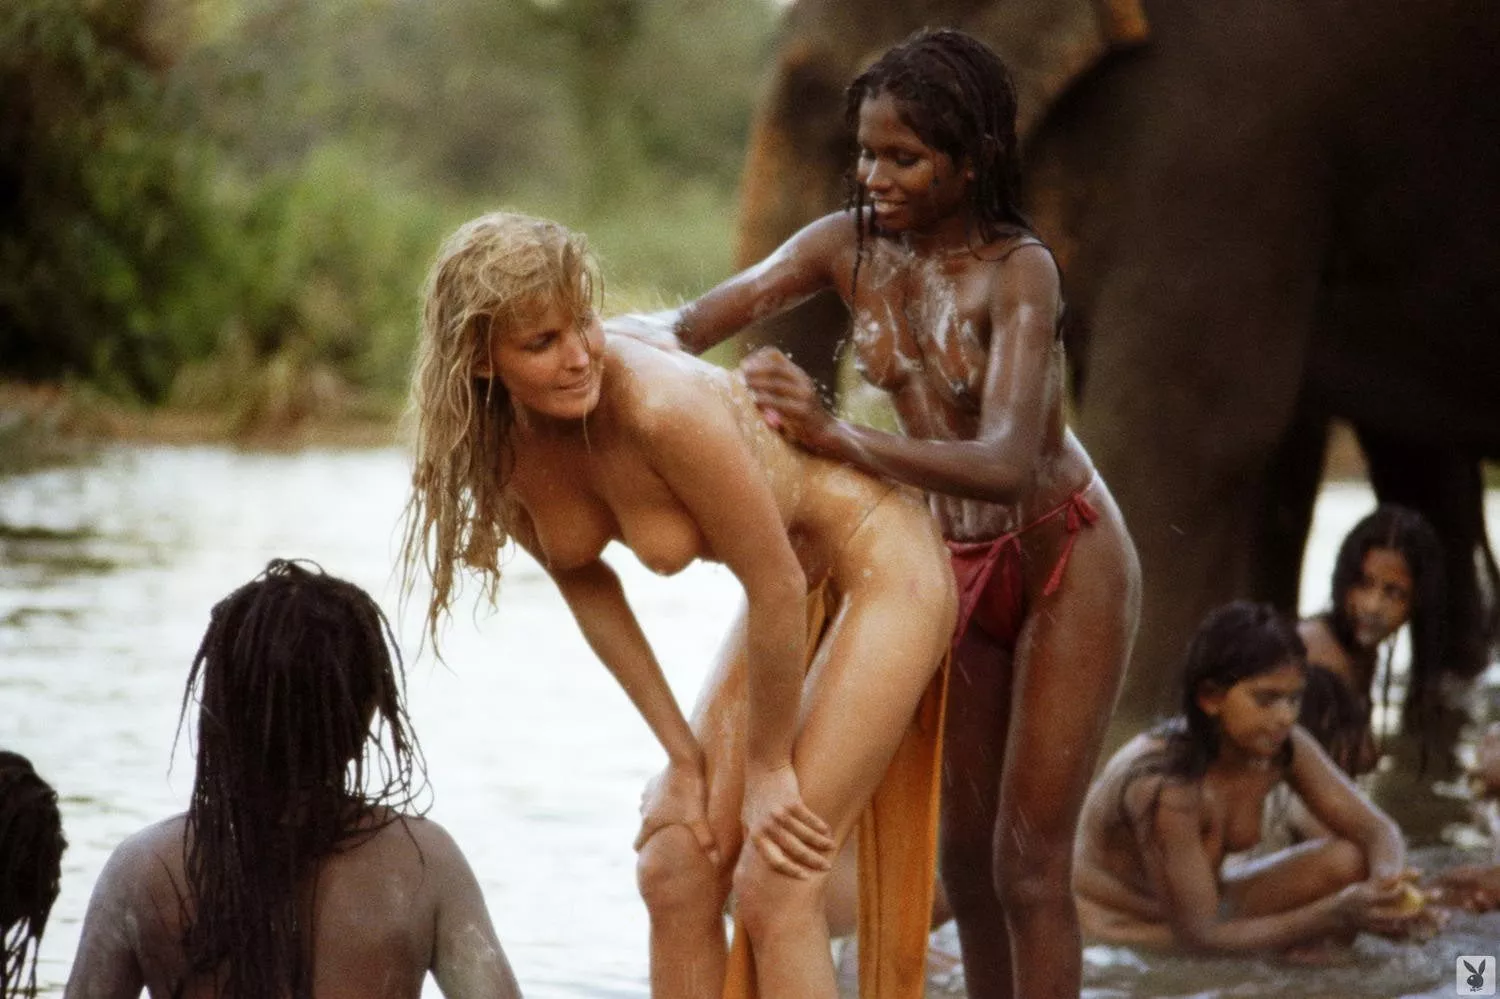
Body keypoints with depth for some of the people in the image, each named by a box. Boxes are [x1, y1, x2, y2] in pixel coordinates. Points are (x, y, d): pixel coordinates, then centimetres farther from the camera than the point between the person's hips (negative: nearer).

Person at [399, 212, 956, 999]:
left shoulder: (662, 407, -34)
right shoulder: (494, 446, -12)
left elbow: (776, 587, -25)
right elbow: (586, 586, 3)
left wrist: (768, 766, -13)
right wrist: (682, 754, 3)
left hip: (880, 570, -7)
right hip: (791, 586, 7)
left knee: (772, 888, -13)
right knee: (674, 872, 3)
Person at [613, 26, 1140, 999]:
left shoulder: (1017, 270, -25)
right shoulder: (851, 245, -8)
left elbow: (1006, 464, -37)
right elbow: (689, 324, -9)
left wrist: (836, 436, -47)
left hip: (1066, 562, -6)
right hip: (957, 565, 6)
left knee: (1029, 856, -7)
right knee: (966, 847, 11)